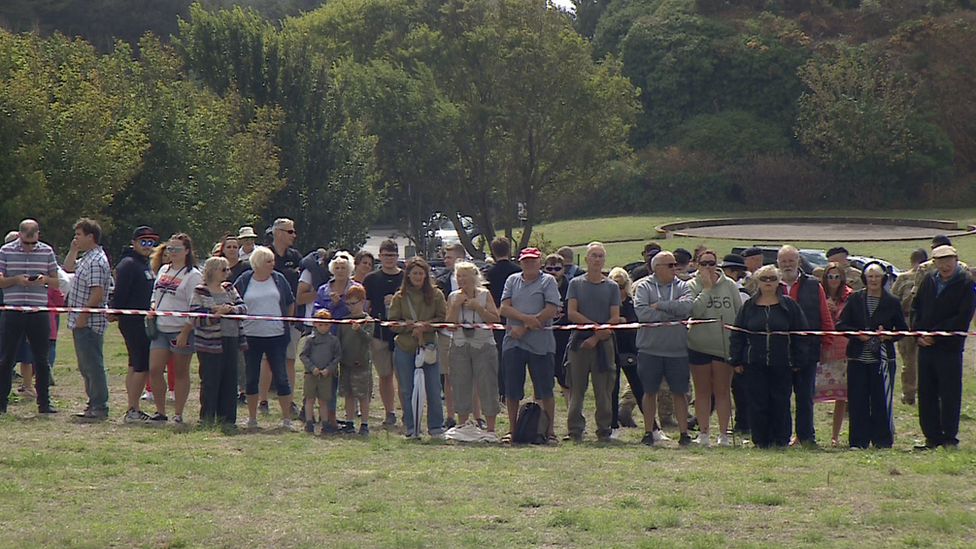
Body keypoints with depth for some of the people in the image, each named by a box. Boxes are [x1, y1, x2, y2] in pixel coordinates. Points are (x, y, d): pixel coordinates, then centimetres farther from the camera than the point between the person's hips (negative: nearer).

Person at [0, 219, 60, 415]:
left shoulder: (47, 252, 6)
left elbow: (57, 282, 9)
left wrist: (45, 280, -12)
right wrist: (16, 280, -17)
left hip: (38, 312, 1)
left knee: (41, 359, 5)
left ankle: (44, 402, 12)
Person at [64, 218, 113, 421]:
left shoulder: (96, 261, -18)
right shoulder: (86, 257, 14)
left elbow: (97, 294, -24)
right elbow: (68, 267, 31)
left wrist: (83, 315, -20)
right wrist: (73, 250, 16)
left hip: (89, 323, -11)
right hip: (80, 322, 11)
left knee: (93, 365, -7)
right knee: (85, 366, 15)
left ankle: (100, 408, -4)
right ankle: (94, 403, 22)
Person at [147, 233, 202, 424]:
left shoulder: (193, 275, -6)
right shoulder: (163, 270, 15)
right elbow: (156, 295, 26)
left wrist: (185, 333, -17)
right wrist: (153, 308, 3)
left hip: (181, 330, -6)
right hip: (160, 329, 6)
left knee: (181, 373, 2)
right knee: (154, 369, -2)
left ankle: (178, 414, 8)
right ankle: (160, 412, 7)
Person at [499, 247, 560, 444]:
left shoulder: (548, 281, 3)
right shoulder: (512, 280, 14)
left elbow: (550, 311, -8)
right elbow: (504, 308, 3)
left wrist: (524, 328, -11)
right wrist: (526, 318, -15)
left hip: (540, 343, -3)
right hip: (513, 342, 3)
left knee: (545, 390, -1)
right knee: (512, 390, 6)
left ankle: (550, 430, 5)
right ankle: (512, 430, 14)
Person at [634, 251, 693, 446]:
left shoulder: (682, 286, 7)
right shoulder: (644, 287, 0)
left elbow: (687, 306, -12)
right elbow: (641, 312, -15)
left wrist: (659, 305, -12)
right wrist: (673, 312, -12)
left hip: (677, 350, 1)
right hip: (650, 349, -1)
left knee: (679, 392, 5)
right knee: (650, 392, 8)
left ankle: (683, 433, 9)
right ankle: (648, 432, 16)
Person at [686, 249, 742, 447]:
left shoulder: (729, 285, 2)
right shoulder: (692, 286, -2)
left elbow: (740, 313, 6)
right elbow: (695, 311, -17)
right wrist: (707, 288, -14)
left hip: (725, 345, 0)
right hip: (699, 345, 0)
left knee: (722, 390, 4)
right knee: (703, 391, 7)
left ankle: (723, 433, 7)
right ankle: (704, 433, 11)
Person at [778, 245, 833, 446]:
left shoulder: (813, 286, 7)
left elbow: (825, 319, 8)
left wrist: (825, 345, 2)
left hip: (806, 351, 0)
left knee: (805, 396, 4)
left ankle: (806, 436, 10)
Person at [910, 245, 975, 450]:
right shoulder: (928, 281, 10)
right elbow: (915, 308, 16)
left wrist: (935, 334, -12)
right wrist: (919, 333, 0)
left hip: (950, 347, -5)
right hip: (925, 345, 5)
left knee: (950, 394, -1)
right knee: (926, 393, 6)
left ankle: (950, 438, 6)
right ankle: (932, 437, 13)